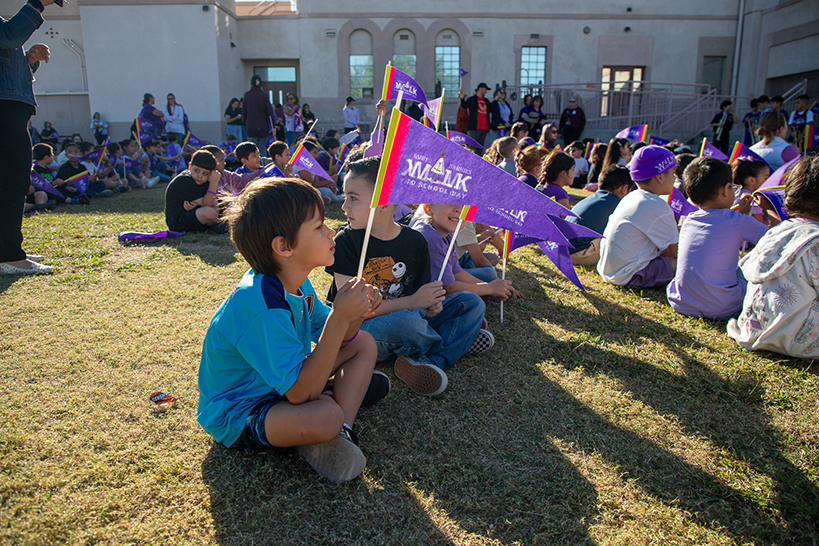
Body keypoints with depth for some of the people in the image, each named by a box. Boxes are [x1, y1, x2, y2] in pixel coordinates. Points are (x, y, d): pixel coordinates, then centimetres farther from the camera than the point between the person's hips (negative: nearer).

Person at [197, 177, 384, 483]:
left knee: (364, 344, 5)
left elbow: (337, 339, 6)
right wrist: (339, 317, -37)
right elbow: (301, 393, -35)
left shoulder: (296, 284, -4)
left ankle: (342, 430, -7)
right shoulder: (260, 307, -33)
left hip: (282, 384, 10)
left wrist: (356, 314, -17)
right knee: (325, 416, -39)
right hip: (235, 417, -10)